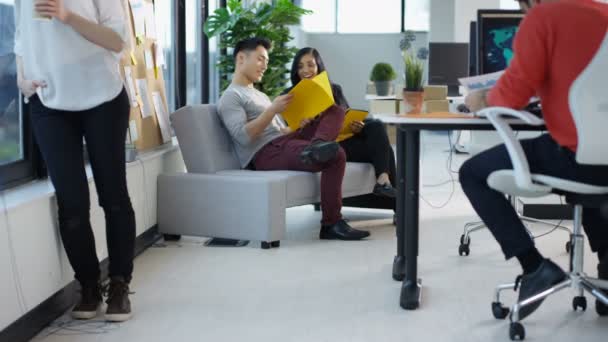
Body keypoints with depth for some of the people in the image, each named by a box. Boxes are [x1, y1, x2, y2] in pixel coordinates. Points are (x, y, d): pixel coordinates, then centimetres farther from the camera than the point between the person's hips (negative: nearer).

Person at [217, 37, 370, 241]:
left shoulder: (259, 95, 30)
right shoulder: (230, 97, -1)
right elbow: (243, 136, -16)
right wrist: (273, 110, -18)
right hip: (264, 154, -9)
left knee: (336, 111, 3)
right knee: (335, 156, -26)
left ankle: (315, 147, -28)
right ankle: (331, 225, -23)